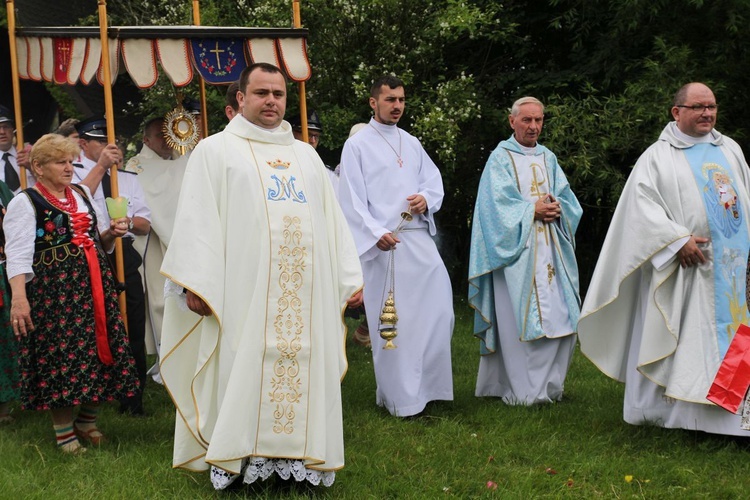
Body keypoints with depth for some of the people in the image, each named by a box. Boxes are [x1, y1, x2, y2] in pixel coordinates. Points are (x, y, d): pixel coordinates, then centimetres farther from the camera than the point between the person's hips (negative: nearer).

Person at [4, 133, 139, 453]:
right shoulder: (25, 203, -6)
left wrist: (112, 232, 1)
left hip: (93, 285, 6)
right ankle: (64, 433, 11)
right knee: (60, 355, -3)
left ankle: (87, 422, 24)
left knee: (98, 350, 7)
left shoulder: (82, 195, 14)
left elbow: (101, 240, 25)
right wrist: (19, 297, -27)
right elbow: (18, 254, -15)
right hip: (52, 292, -6)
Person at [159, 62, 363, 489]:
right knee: (244, 374, -4)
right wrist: (195, 284, -12)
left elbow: (332, 219, 19)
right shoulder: (216, 150, 7)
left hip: (307, 293, 4)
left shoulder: (306, 155, 21)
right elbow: (197, 219, -2)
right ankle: (237, 459, 2)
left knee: (305, 373, 3)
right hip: (244, 291, -4)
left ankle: (299, 458, 10)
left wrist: (351, 277, 10)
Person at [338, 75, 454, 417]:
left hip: (420, 240, 6)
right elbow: (351, 199, -7)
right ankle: (400, 398, 6)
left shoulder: (411, 143, 18)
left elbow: (434, 180, 17)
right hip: (383, 244, -6)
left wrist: (427, 198, -6)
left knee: (438, 311, 2)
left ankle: (427, 385, 17)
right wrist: (376, 233, -20)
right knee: (391, 322, -3)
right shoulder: (357, 145, 0)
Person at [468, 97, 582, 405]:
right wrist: (533, 210, -11)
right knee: (518, 319, -9)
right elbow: (498, 204, -9)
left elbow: (567, 199, 12)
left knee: (559, 317, 2)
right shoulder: (501, 158, 1)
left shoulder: (548, 159, 18)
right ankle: (522, 390, -4)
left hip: (551, 249, 6)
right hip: (516, 250, -6)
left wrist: (555, 208, -8)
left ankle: (549, 384, 12)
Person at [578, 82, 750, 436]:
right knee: (683, 337, -3)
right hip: (686, 263, -5)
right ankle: (658, 407, 7)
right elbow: (643, 204, -10)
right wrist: (678, 239, -20)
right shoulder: (658, 156, 0)